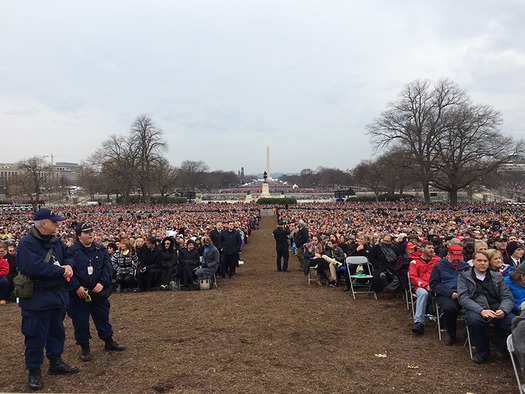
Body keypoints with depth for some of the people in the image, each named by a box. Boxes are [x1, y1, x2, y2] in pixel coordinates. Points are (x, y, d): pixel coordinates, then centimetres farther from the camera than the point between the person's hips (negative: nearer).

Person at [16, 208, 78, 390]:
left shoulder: (55, 241, 7)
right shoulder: (26, 243, -19)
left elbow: (68, 255, 16)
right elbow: (36, 268, -30)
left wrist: (69, 265, -9)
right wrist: (61, 271, -19)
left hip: (57, 295, 8)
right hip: (36, 299, -8)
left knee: (57, 332, 18)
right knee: (36, 336, 3)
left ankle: (55, 363, 33)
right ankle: (34, 371, 18)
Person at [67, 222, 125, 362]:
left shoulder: (100, 249, 3)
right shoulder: (72, 251, -9)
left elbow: (108, 266, -3)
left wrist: (102, 283, -15)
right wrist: (76, 287, -19)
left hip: (99, 292, 3)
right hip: (79, 294, -3)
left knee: (103, 318, 16)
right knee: (81, 321, 7)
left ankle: (109, 341, 32)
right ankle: (84, 348, 23)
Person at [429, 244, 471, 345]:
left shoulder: (466, 266, 21)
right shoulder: (439, 266, 11)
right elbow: (434, 284, 2)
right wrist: (450, 293, -12)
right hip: (445, 295, -2)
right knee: (450, 307, -35)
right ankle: (451, 334, -6)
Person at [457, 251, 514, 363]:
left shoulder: (497, 277, 19)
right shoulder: (464, 277, 10)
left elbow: (508, 297, 9)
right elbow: (463, 298, -5)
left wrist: (503, 310, -15)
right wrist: (481, 310, -21)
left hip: (497, 310, 3)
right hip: (475, 309, -2)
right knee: (474, 319, -37)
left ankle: (499, 343, 6)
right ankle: (482, 352, -9)